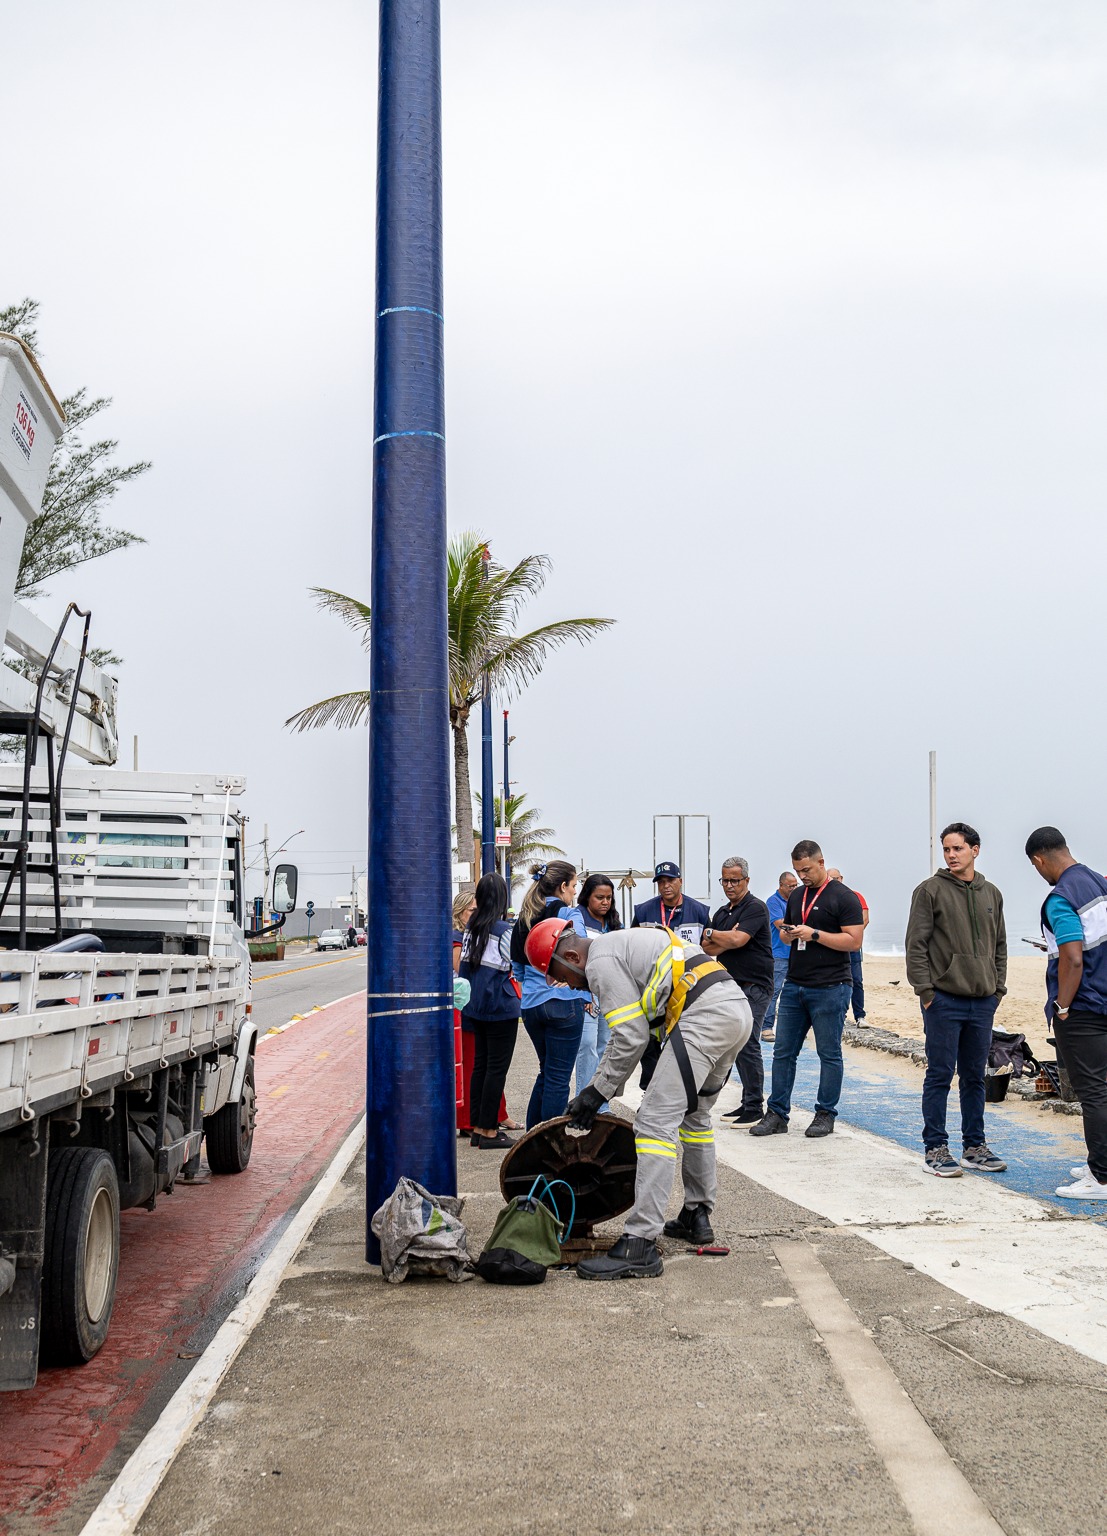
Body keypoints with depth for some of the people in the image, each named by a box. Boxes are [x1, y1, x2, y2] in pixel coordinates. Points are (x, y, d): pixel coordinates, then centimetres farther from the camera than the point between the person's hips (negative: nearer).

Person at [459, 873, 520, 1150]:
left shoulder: (471, 928, 5)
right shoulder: (503, 930, -16)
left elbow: (464, 965, 11)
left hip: (475, 1007, 7)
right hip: (500, 1008, -7)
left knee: (480, 1065, 13)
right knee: (497, 1068, -1)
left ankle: (478, 1127, 18)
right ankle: (489, 1131, 2)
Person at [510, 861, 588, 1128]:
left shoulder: (524, 918, 11)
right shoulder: (568, 915, -9)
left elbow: (517, 968, 17)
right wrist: (587, 996, 1)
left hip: (531, 1004, 7)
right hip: (564, 1003, -7)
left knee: (546, 1071, 20)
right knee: (558, 1077, -1)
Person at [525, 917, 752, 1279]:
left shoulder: (600, 961, -3)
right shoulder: (621, 944, 27)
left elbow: (631, 1038, -8)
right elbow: (627, 1034, 27)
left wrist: (597, 1092, 1)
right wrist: (603, 1086, 24)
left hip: (704, 1015, -11)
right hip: (739, 1007, 11)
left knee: (656, 1122, -11)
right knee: (694, 1113, 26)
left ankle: (640, 1245, -14)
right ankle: (697, 1216, 35)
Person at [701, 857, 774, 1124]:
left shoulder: (755, 908, -9)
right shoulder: (722, 912, 17)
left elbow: (737, 940, -20)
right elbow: (708, 949, 8)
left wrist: (712, 933, -3)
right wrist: (726, 939, -10)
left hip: (753, 987, -9)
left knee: (748, 1045, -10)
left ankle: (755, 1107, -4)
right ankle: (748, 1101, 19)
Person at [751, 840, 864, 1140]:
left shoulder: (843, 897, -6)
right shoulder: (796, 896, 15)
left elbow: (853, 941, -13)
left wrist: (814, 934, -17)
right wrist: (788, 934, 1)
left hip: (830, 988, -7)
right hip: (794, 985, 7)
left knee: (829, 1054, 2)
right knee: (783, 1052, 6)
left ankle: (825, 1115, 12)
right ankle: (777, 1114, 11)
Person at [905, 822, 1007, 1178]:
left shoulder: (991, 894, 12)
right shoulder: (930, 891, -4)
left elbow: (999, 946, 19)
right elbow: (916, 945, -7)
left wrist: (998, 987, 10)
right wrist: (925, 990, -12)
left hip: (983, 1002, 5)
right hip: (944, 1000, -5)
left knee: (974, 1077, 12)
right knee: (940, 1075, 0)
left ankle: (974, 1146, 20)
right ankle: (935, 1148, 7)